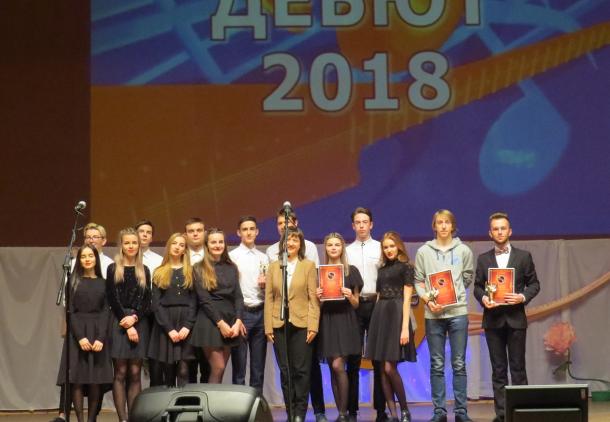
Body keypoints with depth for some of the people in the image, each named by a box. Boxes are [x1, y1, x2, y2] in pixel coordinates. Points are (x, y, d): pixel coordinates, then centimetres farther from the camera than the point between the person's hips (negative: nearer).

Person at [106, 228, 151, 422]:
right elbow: (113, 299, -2)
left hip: (139, 323, 2)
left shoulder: (144, 271, 13)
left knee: (135, 373, 0)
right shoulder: (113, 269, 5)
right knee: (120, 373, -6)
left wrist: (135, 318, -10)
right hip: (119, 323, -2)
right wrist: (127, 325, -9)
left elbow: (147, 300, 7)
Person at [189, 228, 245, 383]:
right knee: (218, 369, -11)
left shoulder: (231, 268, 14)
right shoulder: (199, 269, 1)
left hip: (230, 320, 4)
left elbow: (238, 296, 7)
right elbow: (204, 299, -6)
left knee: (220, 370, 3)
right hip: (209, 322, -4)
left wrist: (237, 321, -7)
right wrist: (220, 323, -13)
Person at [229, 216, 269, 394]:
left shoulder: (263, 258, 14)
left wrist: (265, 285, -4)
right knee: (239, 365, -2)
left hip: (260, 313, 4)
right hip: (241, 311, -4)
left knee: (258, 366, 7)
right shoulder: (232, 256, 0)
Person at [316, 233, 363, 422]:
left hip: (345, 321, -3)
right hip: (326, 321, 3)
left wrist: (350, 296, -15)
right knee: (333, 369, 3)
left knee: (338, 365, -14)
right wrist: (317, 297, -8)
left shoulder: (351, 271, 3)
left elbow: (356, 305, 6)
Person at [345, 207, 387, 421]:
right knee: (353, 358, 1)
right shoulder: (347, 251, 13)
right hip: (354, 305, 1)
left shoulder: (380, 248, 7)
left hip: (376, 303, -1)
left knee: (378, 358, 0)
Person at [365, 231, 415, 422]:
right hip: (380, 316, 7)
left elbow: (407, 299, -7)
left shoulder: (406, 267, -1)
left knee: (390, 368, -13)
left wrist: (405, 328, -15)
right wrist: (376, 320, 8)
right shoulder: (382, 269, 17)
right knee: (382, 369, 1)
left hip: (396, 315, -6)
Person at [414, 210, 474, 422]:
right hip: (433, 314, 0)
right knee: (437, 365, 3)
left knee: (459, 364, 1)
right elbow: (419, 281, 6)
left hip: (458, 311, 0)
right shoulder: (424, 251, 6)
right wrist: (427, 300, -8)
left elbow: (467, 278, 12)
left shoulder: (464, 251, 7)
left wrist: (454, 294, 1)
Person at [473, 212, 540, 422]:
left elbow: (534, 284, 6)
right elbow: (477, 286, 10)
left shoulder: (523, 256, 5)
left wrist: (523, 297, -12)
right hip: (493, 319, 2)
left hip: (515, 318, -2)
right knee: (498, 369, 4)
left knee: (518, 367, -1)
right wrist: (483, 298, -10)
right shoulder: (483, 259, 9)